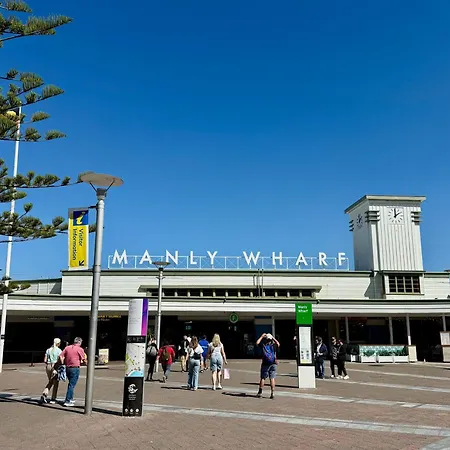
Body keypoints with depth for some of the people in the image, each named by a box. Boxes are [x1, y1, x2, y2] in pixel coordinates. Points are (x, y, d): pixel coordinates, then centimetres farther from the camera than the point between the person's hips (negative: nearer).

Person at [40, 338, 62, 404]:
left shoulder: (48, 350, 8)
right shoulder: (59, 350, -7)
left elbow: (45, 360, 7)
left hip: (48, 366, 5)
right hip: (55, 367, -5)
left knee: (50, 382, 21)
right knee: (55, 383, 7)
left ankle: (44, 395, 3)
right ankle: (53, 399, 10)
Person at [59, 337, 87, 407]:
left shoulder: (67, 347, 8)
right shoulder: (80, 349, -6)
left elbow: (61, 356, 2)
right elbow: (84, 360, -4)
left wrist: (63, 363, 7)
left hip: (67, 368, 6)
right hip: (75, 368, -6)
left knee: (71, 384, 21)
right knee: (72, 385, -1)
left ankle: (70, 399, 28)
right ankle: (67, 401, -2)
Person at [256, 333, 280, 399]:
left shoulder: (263, 345, -1)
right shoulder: (274, 345, 3)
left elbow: (257, 343, 18)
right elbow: (278, 344, 25)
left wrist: (262, 336, 22)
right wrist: (273, 338, 28)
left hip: (265, 364, -1)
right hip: (273, 364, 1)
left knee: (262, 378, 6)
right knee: (272, 378, 2)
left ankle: (260, 393, 10)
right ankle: (272, 393, -2)